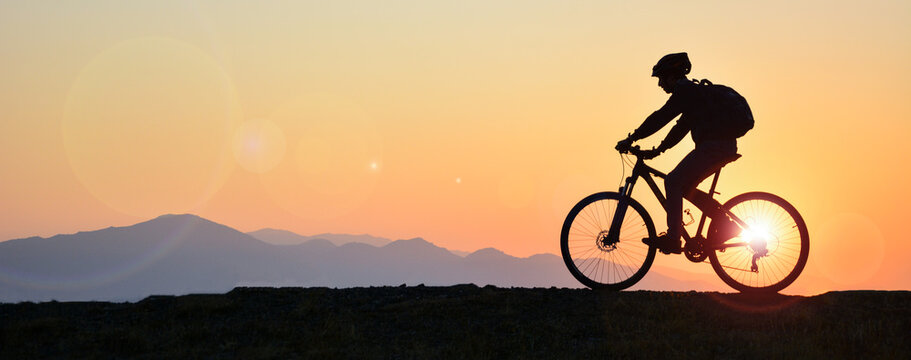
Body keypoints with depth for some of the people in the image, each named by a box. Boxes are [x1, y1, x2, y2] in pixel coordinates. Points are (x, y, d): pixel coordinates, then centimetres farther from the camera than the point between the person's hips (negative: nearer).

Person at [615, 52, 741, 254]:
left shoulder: (686, 91, -7)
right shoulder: (693, 92, 24)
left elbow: (660, 118, -13)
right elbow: (681, 128, 29)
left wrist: (632, 139, -11)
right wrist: (658, 150, 26)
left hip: (714, 146, -10)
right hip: (724, 147, 10)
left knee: (673, 182, -11)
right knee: (684, 186, 14)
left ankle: (672, 238, -17)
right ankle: (727, 224, 13)